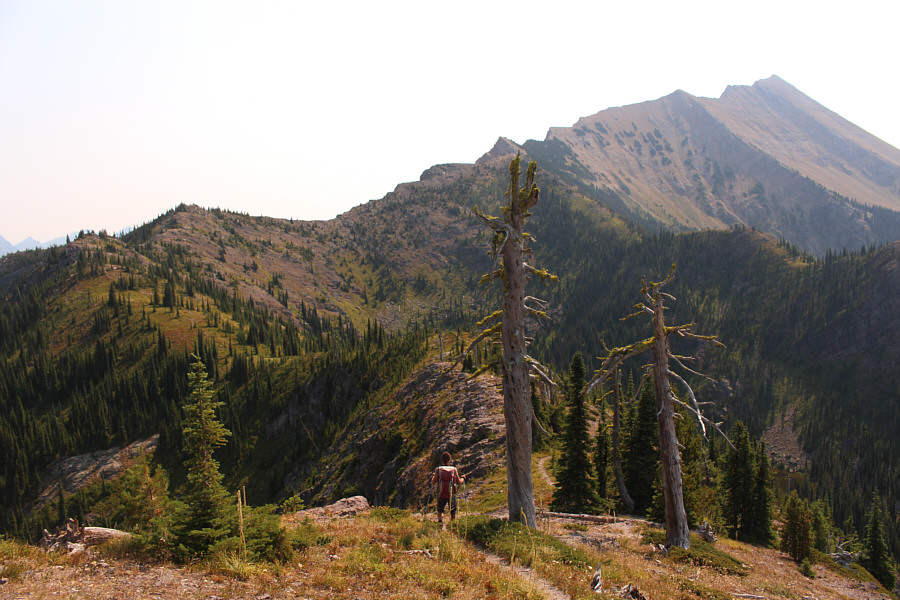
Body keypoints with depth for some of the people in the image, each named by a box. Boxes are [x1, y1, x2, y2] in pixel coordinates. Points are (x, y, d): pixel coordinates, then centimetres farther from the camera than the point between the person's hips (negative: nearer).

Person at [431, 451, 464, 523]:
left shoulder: (438, 470, -5)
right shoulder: (454, 469, -5)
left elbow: (433, 483, 2)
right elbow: (459, 482, 4)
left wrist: (433, 476, 24)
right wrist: (463, 478, 25)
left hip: (441, 495, 0)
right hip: (451, 494, 0)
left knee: (440, 511, 18)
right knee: (453, 512, 19)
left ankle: (440, 519, -8)